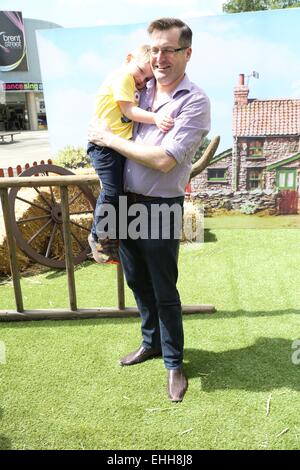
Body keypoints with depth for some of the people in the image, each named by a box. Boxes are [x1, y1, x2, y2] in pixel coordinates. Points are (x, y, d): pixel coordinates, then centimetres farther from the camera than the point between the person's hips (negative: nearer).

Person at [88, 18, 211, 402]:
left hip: (160, 210, -7)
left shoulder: (195, 102, -12)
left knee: (164, 291, 5)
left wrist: (110, 140, -14)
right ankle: (151, 343, 42)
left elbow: (164, 160, -22)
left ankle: (174, 364, 26)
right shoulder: (141, 90, 8)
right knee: (137, 281, 19)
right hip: (126, 203, 7)